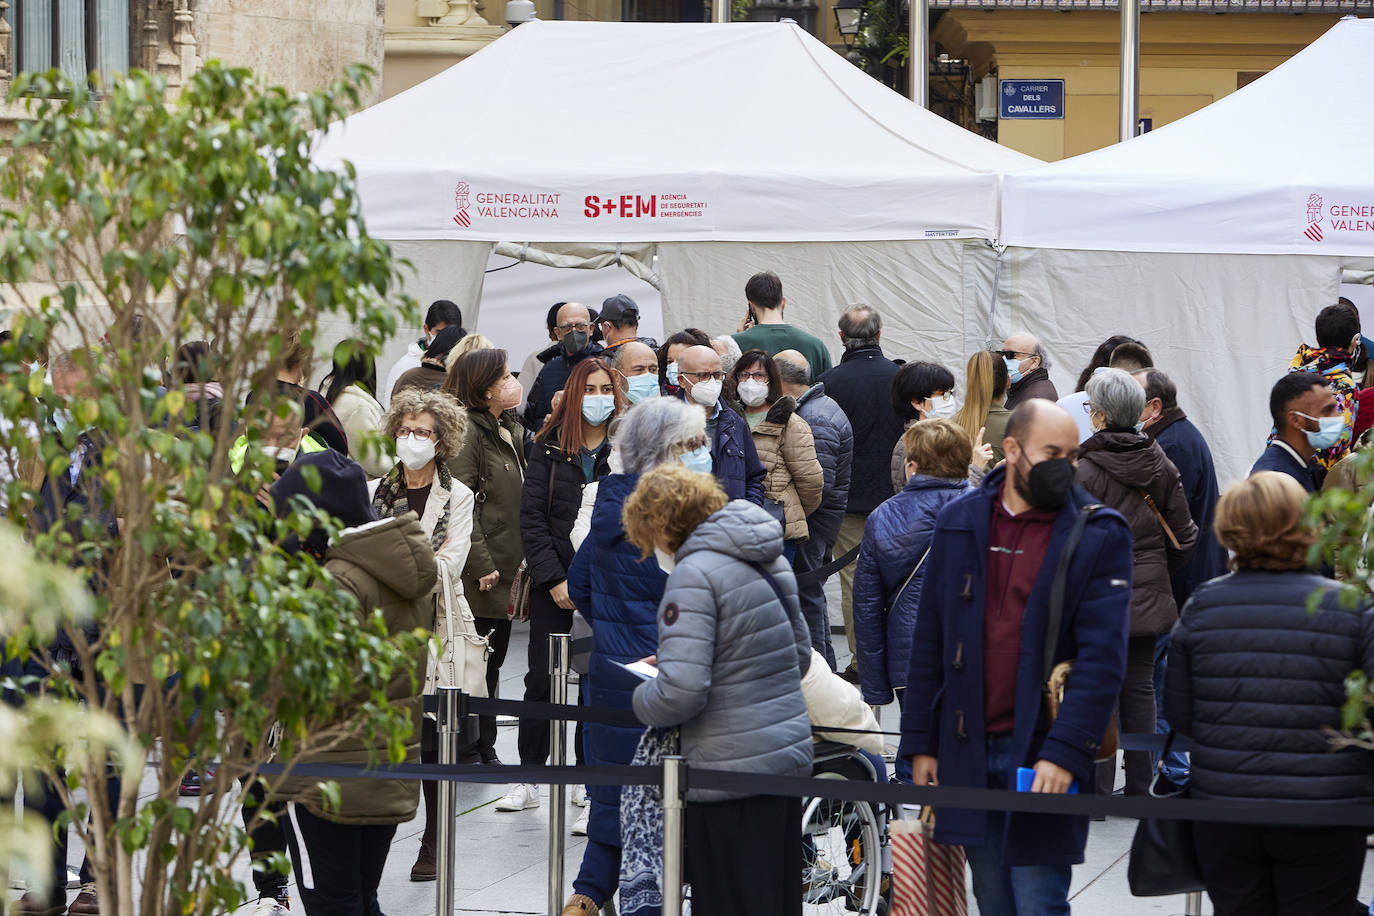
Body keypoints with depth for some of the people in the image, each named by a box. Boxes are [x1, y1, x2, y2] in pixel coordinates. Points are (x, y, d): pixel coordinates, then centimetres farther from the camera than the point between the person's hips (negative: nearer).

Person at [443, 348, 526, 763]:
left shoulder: (513, 430, 16)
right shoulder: (468, 430, -13)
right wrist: (480, 565, -21)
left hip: (506, 569, 9)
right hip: (479, 573, -9)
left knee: (492, 663, 13)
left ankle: (484, 750, 19)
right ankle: (467, 750, 4)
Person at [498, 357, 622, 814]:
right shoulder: (550, 446, 4)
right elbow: (532, 516, 1)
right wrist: (554, 579, -8)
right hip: (553, 583, 1)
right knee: (542, 679, 3)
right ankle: (527, 780, 12)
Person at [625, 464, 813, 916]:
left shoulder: (693, 576, -15)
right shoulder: (770, 559, 11)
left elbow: (681, 692, -24)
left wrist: (642, 698, -1)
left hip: (732, 772, -9)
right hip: (791, 757, 9)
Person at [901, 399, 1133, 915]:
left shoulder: (1098, 535, -4)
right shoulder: (959, 522, 8)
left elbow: (1102, 657, -10)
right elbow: (929, 638, 12)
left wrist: (1065, 752, -19)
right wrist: (920, 743, 7)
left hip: (1043, 756, -4)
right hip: (969, 751, 4)